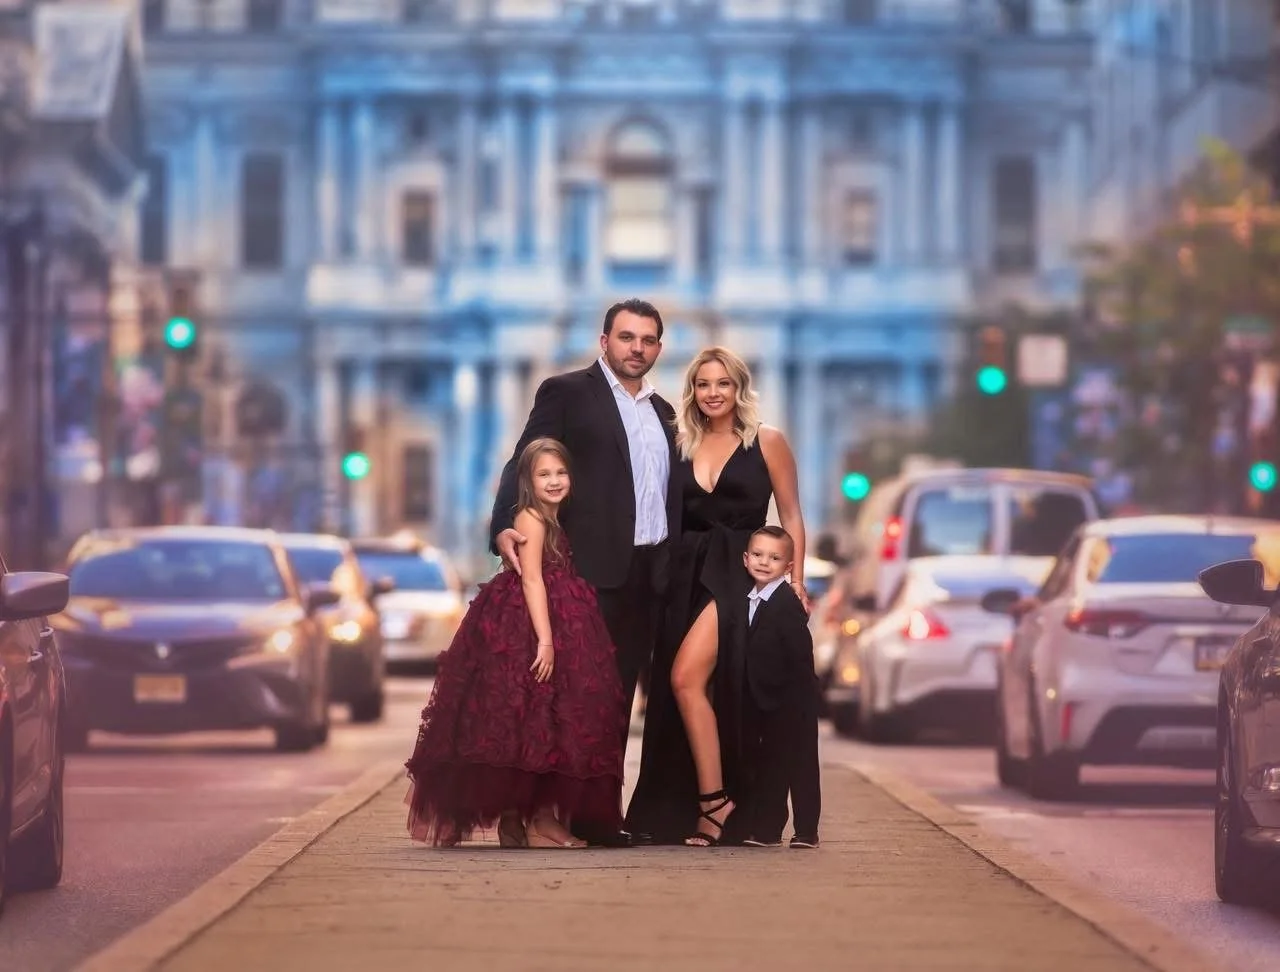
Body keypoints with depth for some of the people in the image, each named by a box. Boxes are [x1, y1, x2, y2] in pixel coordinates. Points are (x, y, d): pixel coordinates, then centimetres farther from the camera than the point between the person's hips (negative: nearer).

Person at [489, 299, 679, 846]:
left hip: (650, 574, 6)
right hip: (594, 569, -6)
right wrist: (504, 527, -22)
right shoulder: (567, 392, 1)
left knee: (620, 695, 7)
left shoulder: (662, 412, 19)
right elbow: (527, 465, -7)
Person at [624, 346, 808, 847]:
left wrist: (796, 581, -5)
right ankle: (711, 805, 9)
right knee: (685, 690, 3)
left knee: (686, 678, -20)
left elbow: (790, 516, 2)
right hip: (687, 576, 5)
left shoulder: (767, 441, 2)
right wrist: (666, 575, 4)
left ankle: (714, 801, -14)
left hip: (738, 572, -5)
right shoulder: (681, 445, 12)